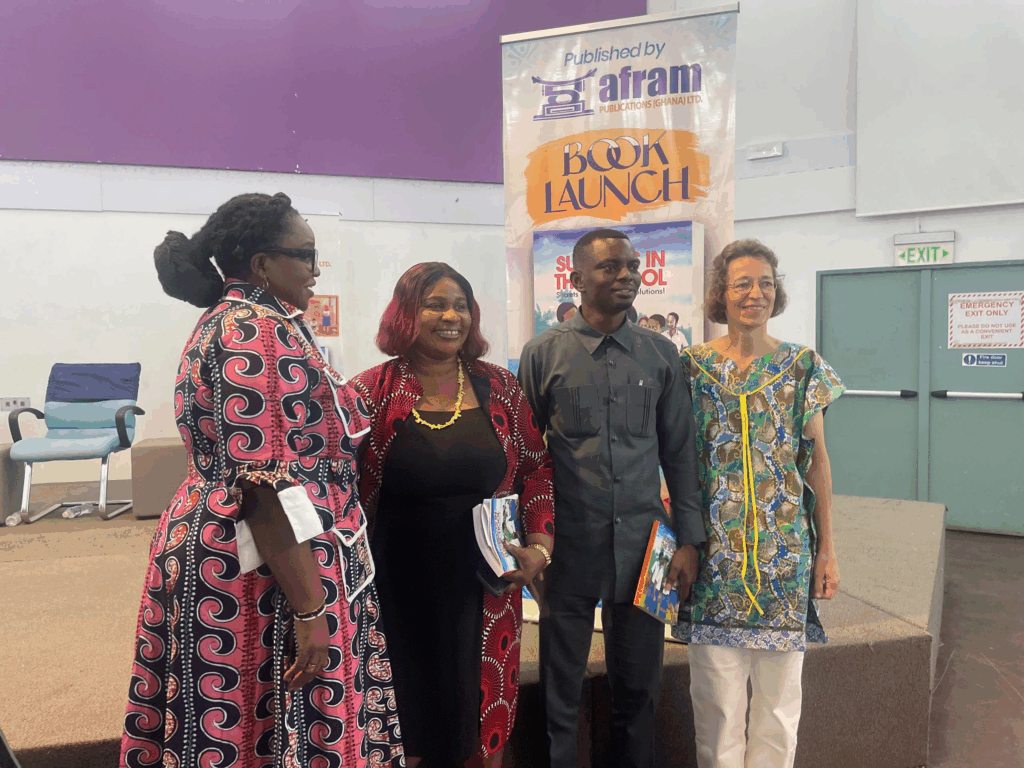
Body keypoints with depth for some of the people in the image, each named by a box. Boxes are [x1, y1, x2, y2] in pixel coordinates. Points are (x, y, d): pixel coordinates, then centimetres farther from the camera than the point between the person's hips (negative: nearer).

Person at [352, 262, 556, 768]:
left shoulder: (498, 387, 2)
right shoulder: (373, 392, -5)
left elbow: (537, 468, 7)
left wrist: (540, 547, -2)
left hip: (484, 591, 2)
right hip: (399, 589, -1)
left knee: (483, 725, 13)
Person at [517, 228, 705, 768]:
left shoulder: (661, 355, 5)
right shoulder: (542, 353, -1)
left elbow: (680, 454, 7)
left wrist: (688, 540, 3)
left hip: (642, 542, 2)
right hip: (569, 544, -2)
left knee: (639, 688, 15)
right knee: (560, 691, 11)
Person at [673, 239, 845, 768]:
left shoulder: (803, 366, 3)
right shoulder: (692, 366, 0)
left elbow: (818, 461, 5)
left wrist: (827, 550, 4)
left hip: (786, 545, 1)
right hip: (714, 545, -1)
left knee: (779, 691, 11)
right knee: (716, 690, 8)